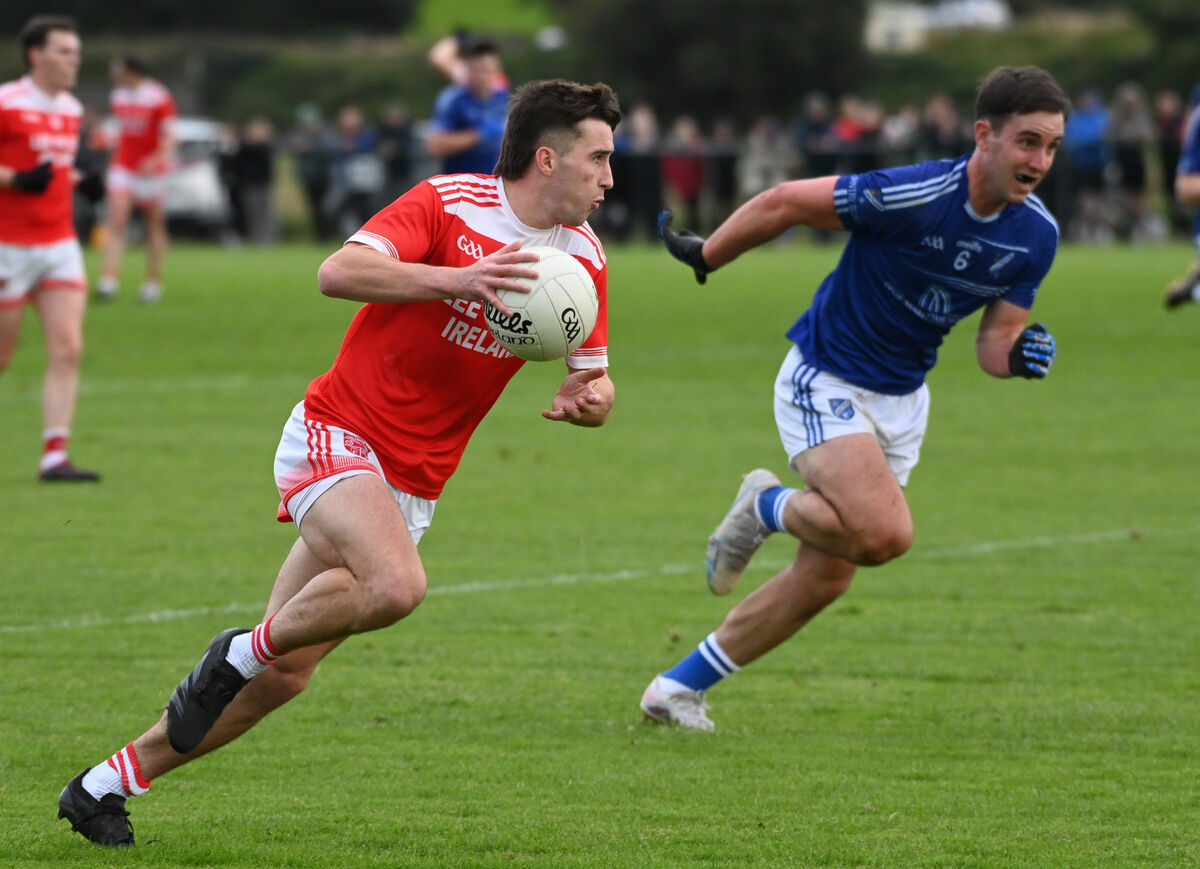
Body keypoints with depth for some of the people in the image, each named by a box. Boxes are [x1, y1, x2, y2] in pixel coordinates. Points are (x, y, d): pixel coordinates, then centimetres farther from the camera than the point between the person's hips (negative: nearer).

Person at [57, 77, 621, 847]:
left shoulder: (583, 256, 4)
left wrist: (588, 398, -12)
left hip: (412, 485, 6)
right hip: (337, 437, -6)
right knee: (397, 584, -35)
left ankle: (110, 783, 15)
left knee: (285, 673, 2)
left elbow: (595, 383, 12)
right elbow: (340, 273, -24)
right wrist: (455, 279, -36)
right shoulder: (449, 204, -13)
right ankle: (241, 651, -8)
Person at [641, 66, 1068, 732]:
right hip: (826, 383, -7)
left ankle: (679, 687, 24)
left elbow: (993, 341, 1)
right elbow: (782, 203, -16)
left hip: (902, 400, 7)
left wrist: (1017, 357, -23)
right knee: (884, 533, -28)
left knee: (825, 577, 8)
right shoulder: (911, 195, -28)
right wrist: (703, 257, -4)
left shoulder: (1036, 236, -8)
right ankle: (768, 506, 3)